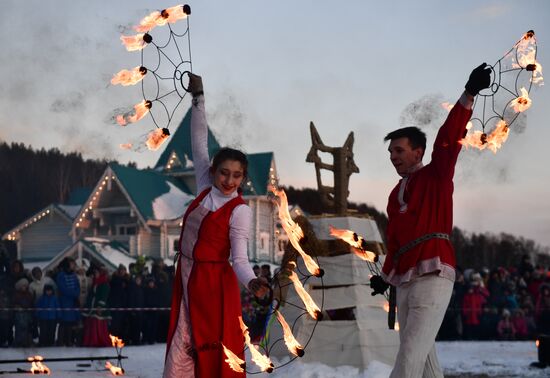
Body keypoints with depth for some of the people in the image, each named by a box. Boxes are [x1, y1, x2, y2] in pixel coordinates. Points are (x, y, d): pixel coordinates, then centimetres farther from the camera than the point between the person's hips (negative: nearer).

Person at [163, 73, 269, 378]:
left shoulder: (240, 211, -12)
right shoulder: (205, 188, 4)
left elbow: (239, 258, -18)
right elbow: (199, 143, 8)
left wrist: (252, 282, -39)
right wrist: (198, 98, 6)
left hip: (215, 284, -6)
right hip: (187, 279, 6)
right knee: (179, 353, 3)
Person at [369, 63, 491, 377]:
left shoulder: (436, 176, 4)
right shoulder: (396, 194, 24)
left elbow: (449, 140, -10)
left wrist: (469, 96, -21)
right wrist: (386, 277, 24)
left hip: (432, 276, -8)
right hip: (404, 280, 8)